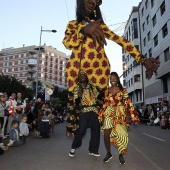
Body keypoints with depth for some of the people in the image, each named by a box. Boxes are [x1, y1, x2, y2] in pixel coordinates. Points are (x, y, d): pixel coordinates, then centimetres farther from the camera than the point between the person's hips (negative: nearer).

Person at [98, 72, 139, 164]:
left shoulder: (123, 90, 3)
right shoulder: (107, 91, 10)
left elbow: (127, 104, 0)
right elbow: (105, 104, 14)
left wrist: (128, 115, -8)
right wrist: (102, 116, 11)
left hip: (120, 114, -2)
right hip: (109, 114, 2)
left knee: (122, 135, -9)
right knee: (106, 135, -6)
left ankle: (121, 155, 12)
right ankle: (108, 153, 17)